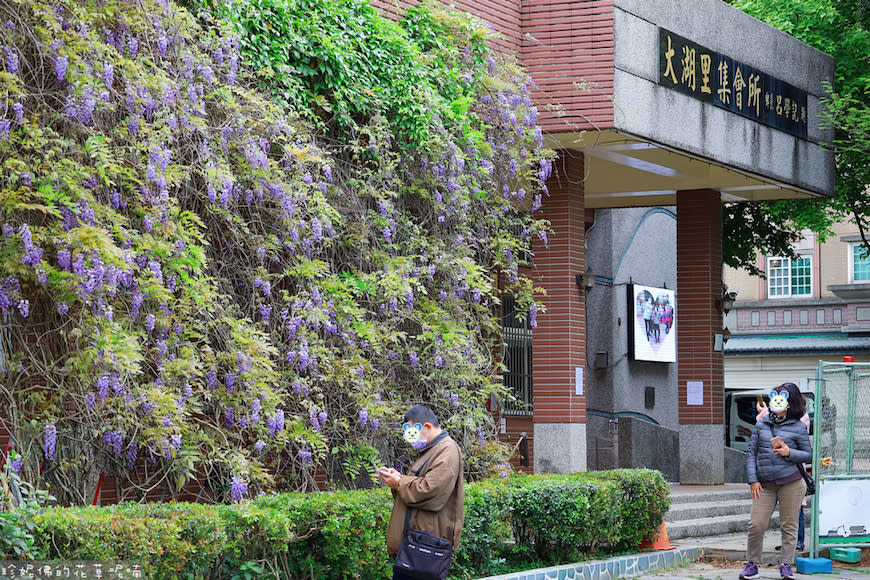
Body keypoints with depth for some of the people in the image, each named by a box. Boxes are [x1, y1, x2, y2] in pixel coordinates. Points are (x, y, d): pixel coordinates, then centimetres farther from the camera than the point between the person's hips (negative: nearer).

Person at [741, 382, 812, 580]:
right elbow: (751, 453, 12)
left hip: (790, 483, -2)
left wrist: (789, 453, -12)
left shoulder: (798, 427, 4)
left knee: (789, 526, 2)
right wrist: (753, 480, 3)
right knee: (756, 525, -4)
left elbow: (809, 455, 6)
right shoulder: (761, 425, 11)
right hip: (765, 484, 2)